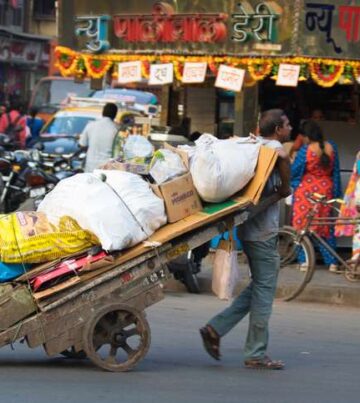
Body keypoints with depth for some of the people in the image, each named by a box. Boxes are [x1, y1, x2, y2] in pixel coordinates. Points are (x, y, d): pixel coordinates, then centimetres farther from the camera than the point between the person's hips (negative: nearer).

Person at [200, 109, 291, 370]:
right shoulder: (277, 151, -12)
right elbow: (284, 191, -10)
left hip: (249, 228, 9)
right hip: (264, 230, -9)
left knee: (259, 288, 16)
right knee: (264, 291, -2)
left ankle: (216, 329, 9)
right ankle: (256, 354, 2)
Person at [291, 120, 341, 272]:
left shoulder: (306, 150, -15)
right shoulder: (331, 148, -1)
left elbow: (294, 171, -5)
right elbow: (336, 172, 6)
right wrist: (336, 192, 13)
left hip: (306, 190, -4)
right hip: (326, 190, 4)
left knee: (303, 225, 6)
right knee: (326, 226, 12)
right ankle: (332, 262, 8)